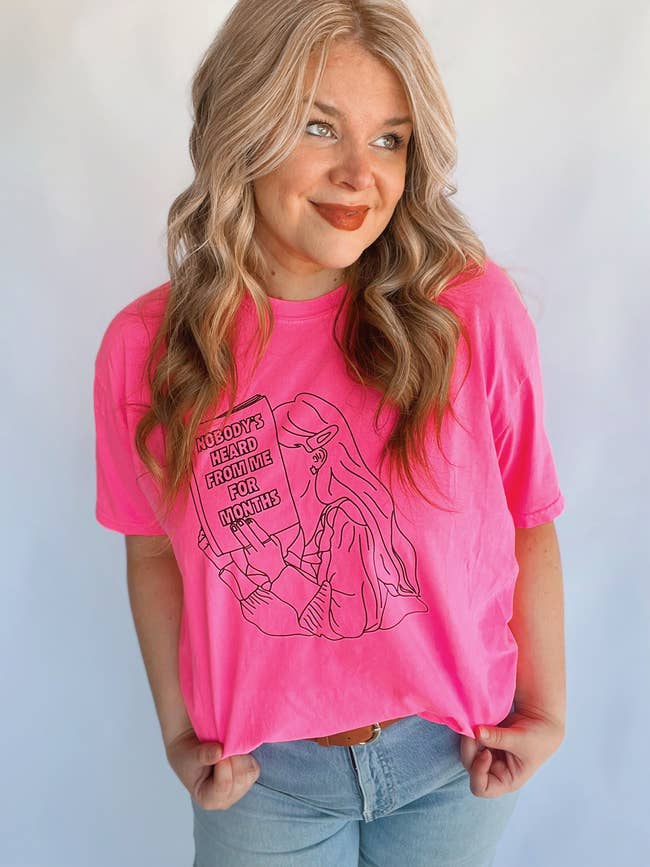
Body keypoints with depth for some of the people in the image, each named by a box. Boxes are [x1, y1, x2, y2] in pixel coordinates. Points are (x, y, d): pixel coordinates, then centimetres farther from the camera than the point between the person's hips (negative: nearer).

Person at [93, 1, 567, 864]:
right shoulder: (142, 348, -12)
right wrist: (178, 731, 0)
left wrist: (546, 712, -3)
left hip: (455, 758, 0)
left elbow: (528, 526, -8)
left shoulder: (476, 312, -17)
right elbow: (155, 550, -1)